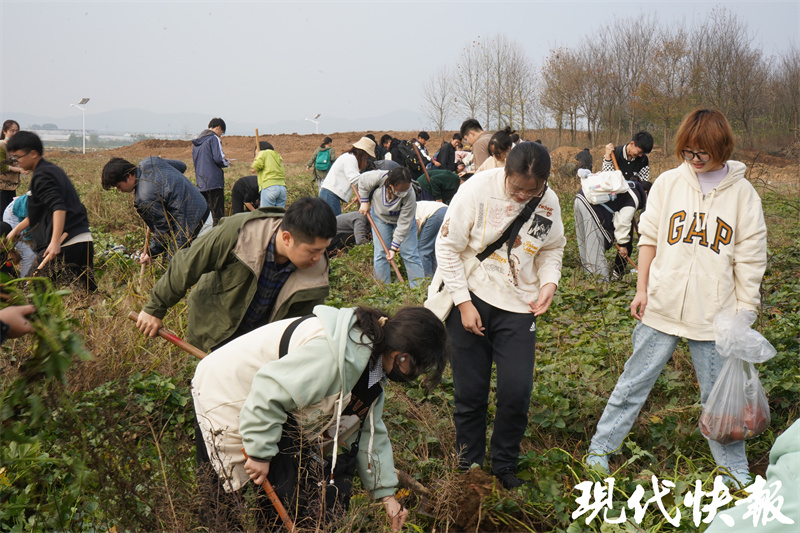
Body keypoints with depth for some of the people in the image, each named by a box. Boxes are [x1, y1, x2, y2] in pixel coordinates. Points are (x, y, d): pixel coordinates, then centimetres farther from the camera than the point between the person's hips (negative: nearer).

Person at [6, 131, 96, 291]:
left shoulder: (41, 176, -8)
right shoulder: (53, 169, 20)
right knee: (88, 291, 10)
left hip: (66, 245, -9)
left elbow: (59, 208, -22)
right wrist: (17, 229, 33)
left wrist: (55, 242, -29)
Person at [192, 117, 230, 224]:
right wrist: (227, 163, 5)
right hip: (214, 181, -8)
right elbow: (218, 159, -16)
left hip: (201, 183, 8)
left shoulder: (196, 141, 18)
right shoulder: (214, 138, -7)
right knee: (217, 213, -7)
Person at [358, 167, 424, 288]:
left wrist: (394, 248, -31)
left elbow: (404, 224, -31)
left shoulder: (410, 196, -38)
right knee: (380, 254, -3)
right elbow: (363, 180, -10)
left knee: (410, 254, -5)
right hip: (380, 216, 2)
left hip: (402, 218, -1)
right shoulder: (379, 177, -35)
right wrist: (364, 202, -8)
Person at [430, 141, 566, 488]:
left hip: (518, 305, 3)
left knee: (517, 391, -2)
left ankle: (505, 466, 21)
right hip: (470, 299, -2)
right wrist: (463, 303, -12)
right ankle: (469, 464, 27)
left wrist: (549, 281, -5)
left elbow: (552, 248, 15)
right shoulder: (477, 190, -14)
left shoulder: (549, 202, -2)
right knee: (470, 391, 6)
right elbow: (447, 246, -10)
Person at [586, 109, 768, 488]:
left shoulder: (742, 193, -3)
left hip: (714, 315, -1)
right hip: (661, 307, 1)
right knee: (634, 382, 10)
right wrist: (642, 289, 3)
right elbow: (649, 238, 7)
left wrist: (744, 313, -1)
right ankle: (600, 449, 23)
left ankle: (736, 471, 27)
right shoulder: (668, 183, 0)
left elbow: (750, 260, 1)